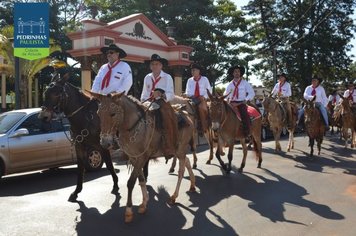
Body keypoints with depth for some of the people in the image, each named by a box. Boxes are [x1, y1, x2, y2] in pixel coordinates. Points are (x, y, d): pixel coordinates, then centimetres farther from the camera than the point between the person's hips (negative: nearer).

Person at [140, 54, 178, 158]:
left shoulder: (167, 77, 1)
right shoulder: (147, 77, 16)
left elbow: (171, 95, -9)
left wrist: (161, 95, -28)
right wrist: (142, 103, 2)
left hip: (162, 102, -5)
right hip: (149, 103, 5)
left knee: (168, 118, -33)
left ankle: (169, 149, -32)